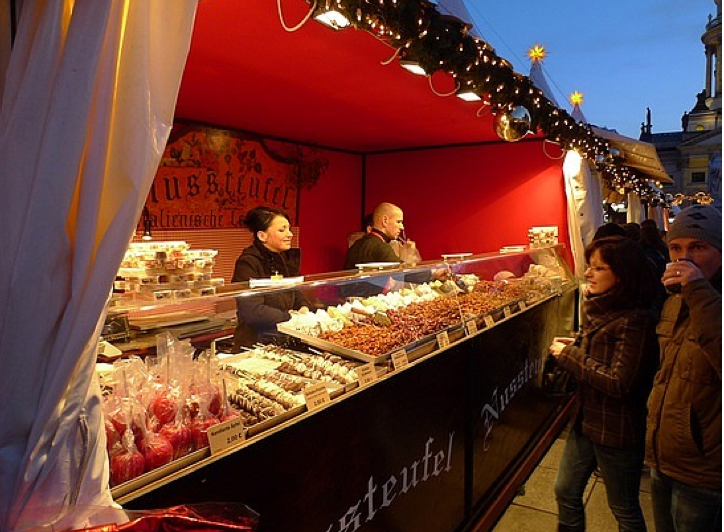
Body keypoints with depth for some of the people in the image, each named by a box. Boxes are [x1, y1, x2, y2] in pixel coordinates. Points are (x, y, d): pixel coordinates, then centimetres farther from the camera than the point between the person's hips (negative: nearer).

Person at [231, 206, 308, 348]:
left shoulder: (287, 258, 9)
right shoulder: (248, 263, -15)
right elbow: (251, 312, -24)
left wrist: (303, 308, -4)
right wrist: (290, 316, -16)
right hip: (254, 344, -7)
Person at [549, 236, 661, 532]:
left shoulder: (636, 319, -24)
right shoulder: (599, 308, 3)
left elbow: (619, 383, -27)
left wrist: (570, 355, -20)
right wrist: (574, 347, -2)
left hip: (617, 430, -8)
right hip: (587, 419, 8)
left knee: (624, 508, 15)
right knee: (565, 491, 20)